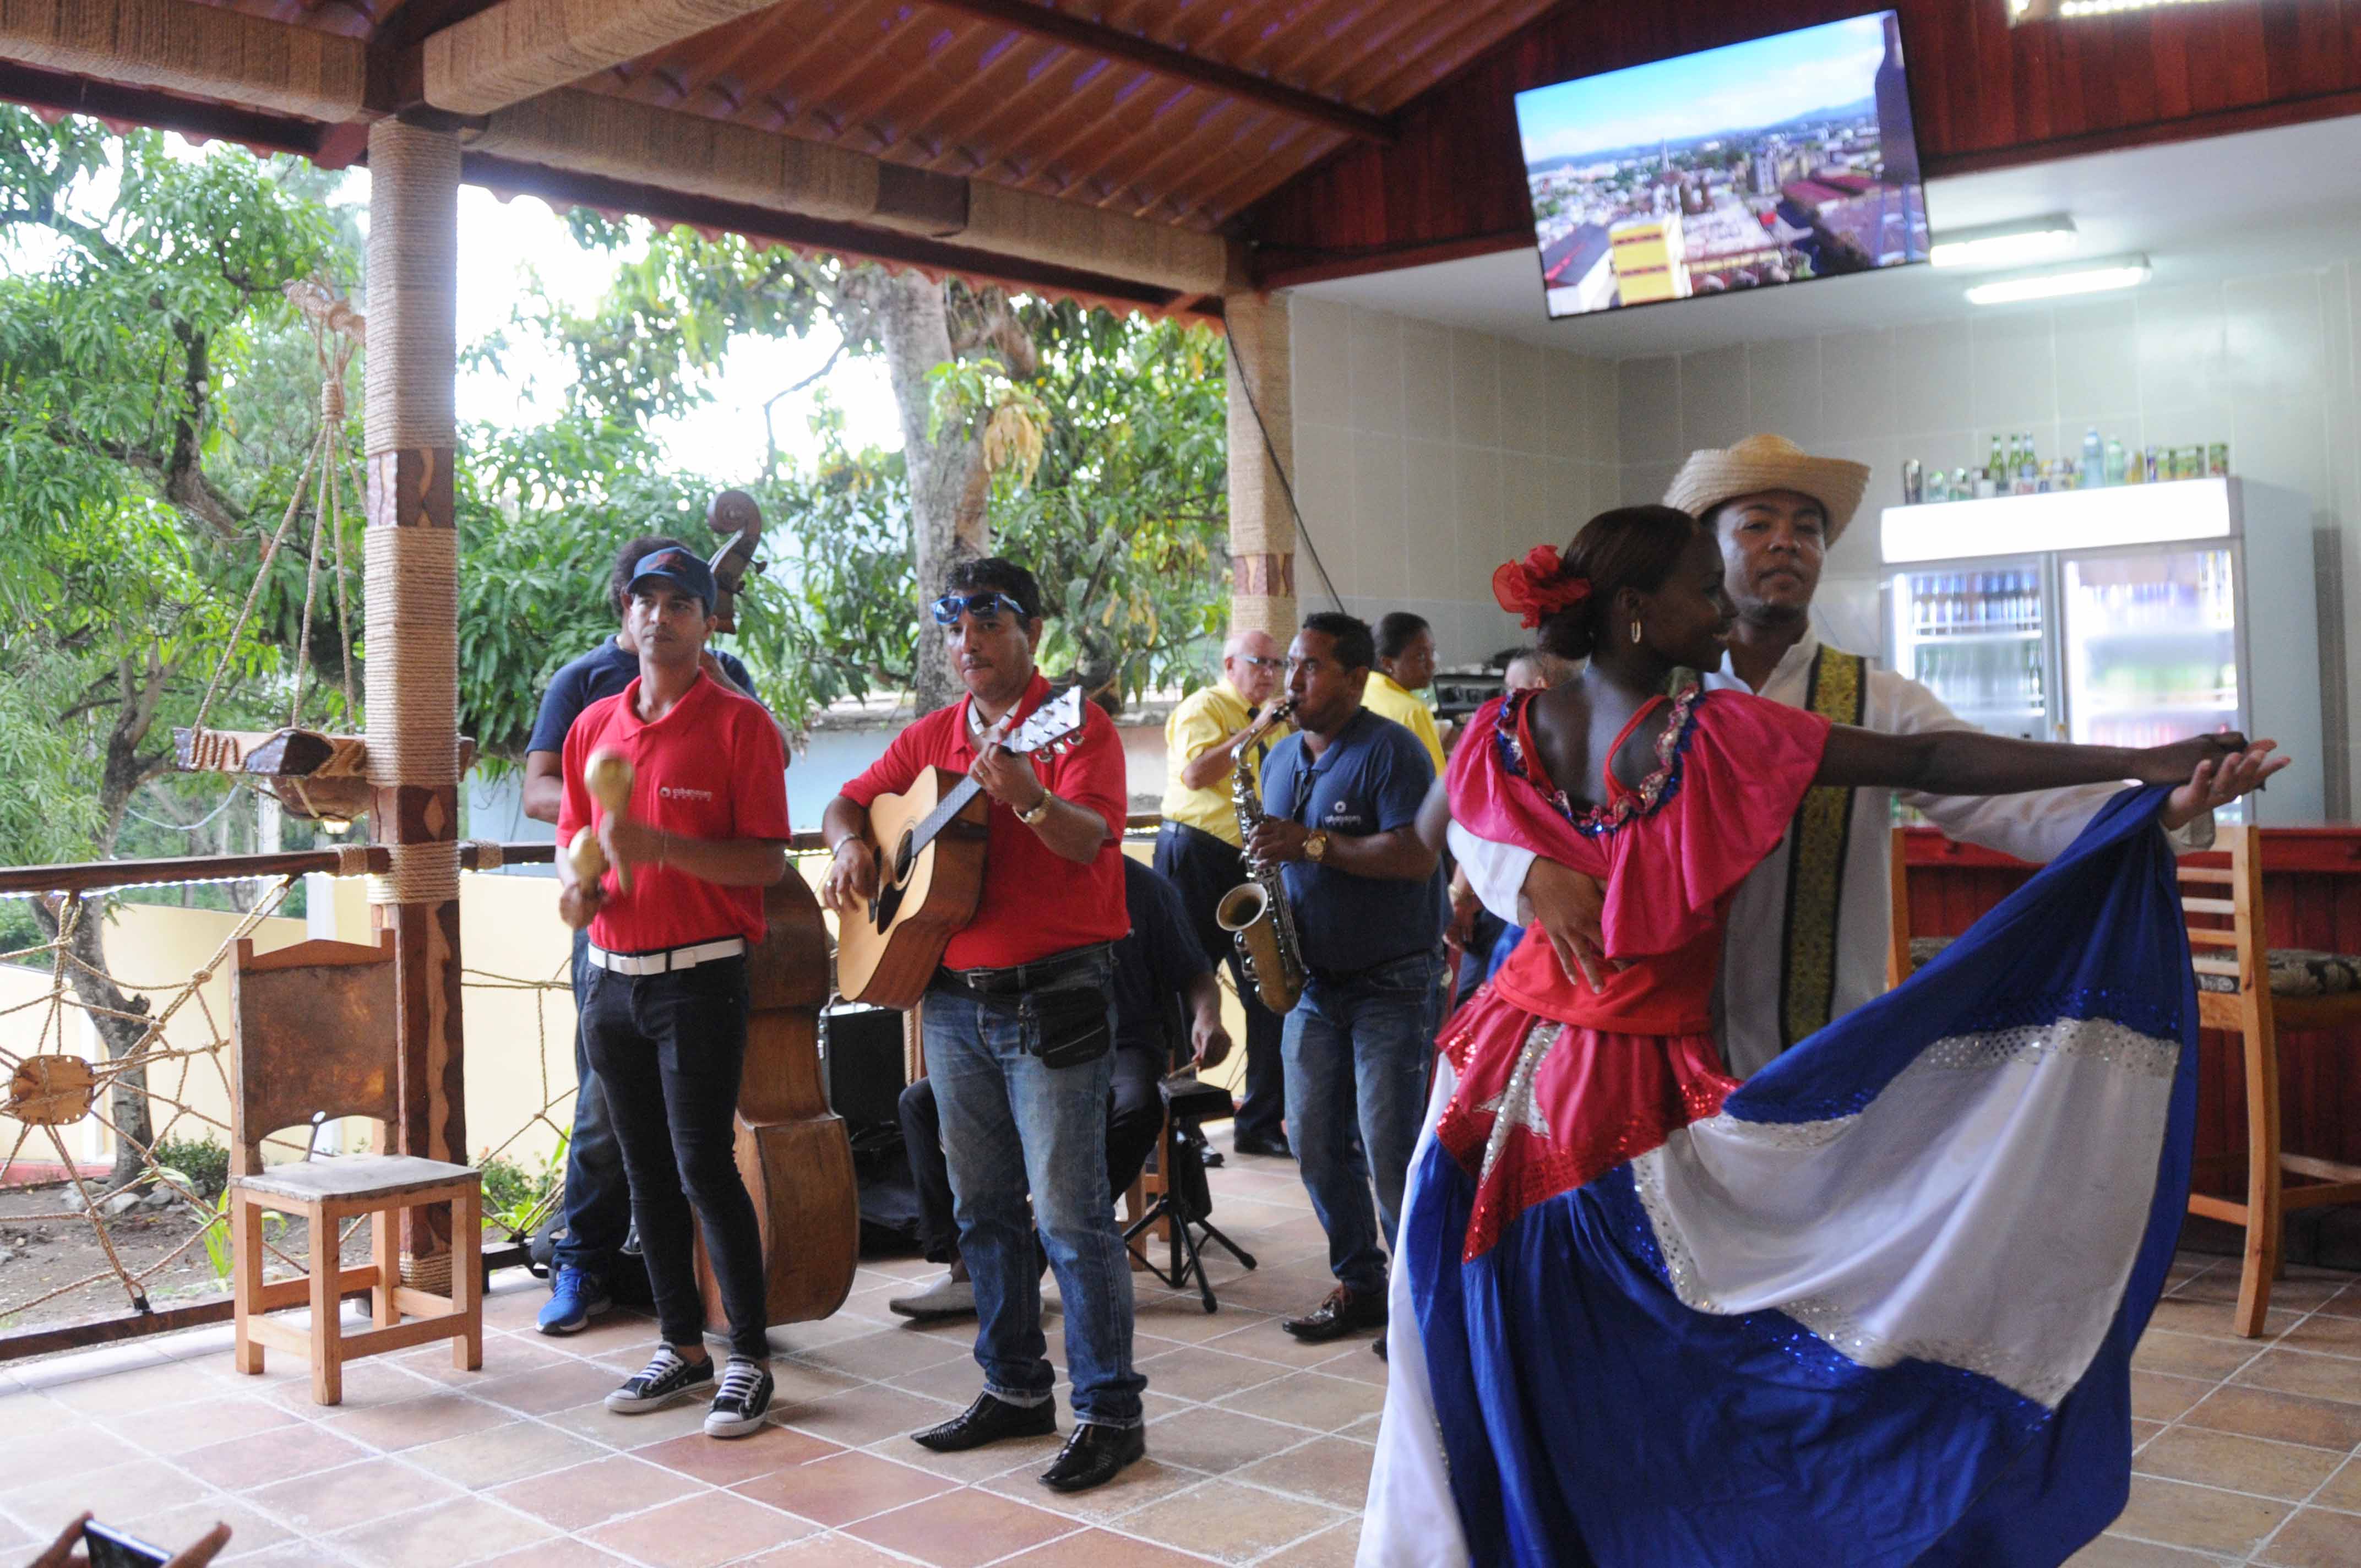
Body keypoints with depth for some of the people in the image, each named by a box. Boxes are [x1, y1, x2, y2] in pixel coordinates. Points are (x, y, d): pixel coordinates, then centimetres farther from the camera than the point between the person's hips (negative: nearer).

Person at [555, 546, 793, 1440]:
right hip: (612, 977, 6)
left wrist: (660, 846, -24)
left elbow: (768, 862, -12)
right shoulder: (595, 725, 11)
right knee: (646, 1171, 12)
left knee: (704, 1167, -6)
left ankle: (749, 1359, 6)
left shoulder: (738, 723, -7)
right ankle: (682, 1348, 24)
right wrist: (575, 884, -3)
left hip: (701, 975, -6)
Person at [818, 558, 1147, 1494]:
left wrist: (1028, 797, -41)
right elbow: (850, 803, 22)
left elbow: (1092, 838, -22)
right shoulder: (930, 738, 13)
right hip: (952, 996, 7)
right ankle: (1015, 1389, 27)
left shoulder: (1075, 724, -8)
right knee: (982, 1207, 14)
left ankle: (1110, 1412, 3)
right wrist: (850, 845, -1)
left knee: (1069, 1213, -7)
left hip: (1053, 1000, -7)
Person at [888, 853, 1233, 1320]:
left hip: (1124, 1047, -3)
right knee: (919, 1101, -16)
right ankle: (965, 1267, -24)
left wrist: (1207, 1017, -17)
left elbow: (1194, 973, 5)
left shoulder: (1144, 887, 0)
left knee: (1137, 1108, -39)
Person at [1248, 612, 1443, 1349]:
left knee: (1389, 1147, -7)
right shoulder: (1281, 758, 13)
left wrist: (1312, 844, -23)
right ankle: (1358, 1285, 21)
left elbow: (1417, 856, -22)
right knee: (1315, 1141, 8)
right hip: (1314, 978, 7)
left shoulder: (1390, 750, -11)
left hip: (1391, 983, -7)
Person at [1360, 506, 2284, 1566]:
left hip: (1506, 1073, 5)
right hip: (1638, 1100, -5)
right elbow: (1923, 763, -19)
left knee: (1495, 1360, 16)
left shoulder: (1507, 728, -2)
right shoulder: (1714, 734, -18)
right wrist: (2139, 765, -17)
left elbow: (1428, 845, 15)